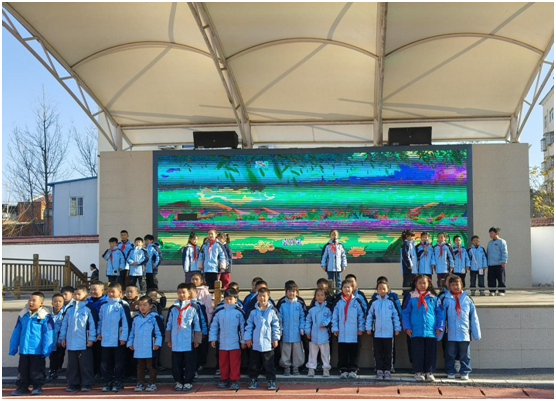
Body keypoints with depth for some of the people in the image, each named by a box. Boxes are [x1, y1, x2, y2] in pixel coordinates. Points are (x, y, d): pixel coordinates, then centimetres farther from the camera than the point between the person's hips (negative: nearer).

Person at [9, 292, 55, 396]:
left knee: (36, 370, 5)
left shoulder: (45, 316, -10)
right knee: (23, 370, 13)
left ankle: (37, 387, 18)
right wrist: (13, 348, 7)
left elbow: (48, 334, -10)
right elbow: (16, 333, 9)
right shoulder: (22, 315, 5)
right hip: (24, 349, 5)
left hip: (38, 350, -5)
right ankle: (22, 387, 25)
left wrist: (46, 349, -13)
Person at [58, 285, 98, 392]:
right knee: (72, 364, 9)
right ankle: (73, 384, 17)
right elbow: (64, 324, 14)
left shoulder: (89, 308, -4)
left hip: (84, 342, -5)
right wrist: (62, 338, 10)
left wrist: (91, 338, -9)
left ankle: (87, 384, 8)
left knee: (85, 364, 0)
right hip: (71, 342, 5)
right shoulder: (69, 309, 11)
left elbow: (93, 324, -6)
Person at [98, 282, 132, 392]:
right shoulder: (104, 305, 9)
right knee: (105, 363, 8)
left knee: (118, 363, 4)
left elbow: (126, 322, -10)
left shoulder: (123, 305, -8)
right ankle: (106, 383, 17)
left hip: (118, 340, -5)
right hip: (105, 340, 5)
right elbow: (100, 320, 18)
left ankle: (118, 383, 12)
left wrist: (124, 337, -12)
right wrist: (99, 333, 11)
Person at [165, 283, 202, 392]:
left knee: (189, 363, 2)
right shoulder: (173, 308, 7)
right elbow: (168, 325, 11)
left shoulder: (193, 308, -1)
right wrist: (168, 339, 9)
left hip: (189, 342, -2)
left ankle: (188, 382, 12)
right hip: (175, 342, 2)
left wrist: (197, 339, 0)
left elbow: (197, 326, 1)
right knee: (176, 363, 7)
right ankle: (179, 382, 18)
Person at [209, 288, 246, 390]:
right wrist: (213, 339, 4)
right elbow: (214, 326, 8)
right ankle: (224, 379, 20)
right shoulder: (219, 311, 3)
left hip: (235, 343, -3)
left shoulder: (239, 312, -3)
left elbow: (243, 326, 0)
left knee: (235, 363, -1)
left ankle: (235, 380, 6)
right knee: (223, 362, 10)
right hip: (222, 343, 3)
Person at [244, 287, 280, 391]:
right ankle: (253, 380, 21)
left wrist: (276, 338, 1)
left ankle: (271, 381, 12)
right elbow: (249, 325, 6)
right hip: (255, 342, 2)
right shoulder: (253, 311, 2)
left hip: (268, 343, -2)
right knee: (254, 364, 10)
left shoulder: (272, 311, -1)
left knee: (269, 364, 3)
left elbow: (276, 325, 2)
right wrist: (248, 338, 3)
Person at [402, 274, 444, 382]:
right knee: (418, 352, 2)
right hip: (416, 332, -1)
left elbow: (440, 313, 9)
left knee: (430, 352, 4)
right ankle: (418, 372, 9)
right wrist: (407, 327, -3)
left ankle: (429, 372, 12)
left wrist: (439, 327, 2)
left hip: (431, 331, 1)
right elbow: (405, 313, 5)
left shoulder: (433, 298, 7)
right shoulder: (411, 297, 4)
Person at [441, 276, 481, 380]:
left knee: (465, 355, 6)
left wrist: (476, 333, 8)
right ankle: (450, 372, 18)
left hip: (464, 333, 1)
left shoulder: (467, 300, 5)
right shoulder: (446, 300, 0)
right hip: (451, 333, -1)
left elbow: (474, 317, 9)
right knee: (450, 354, 7)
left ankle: (465, 372, 16)